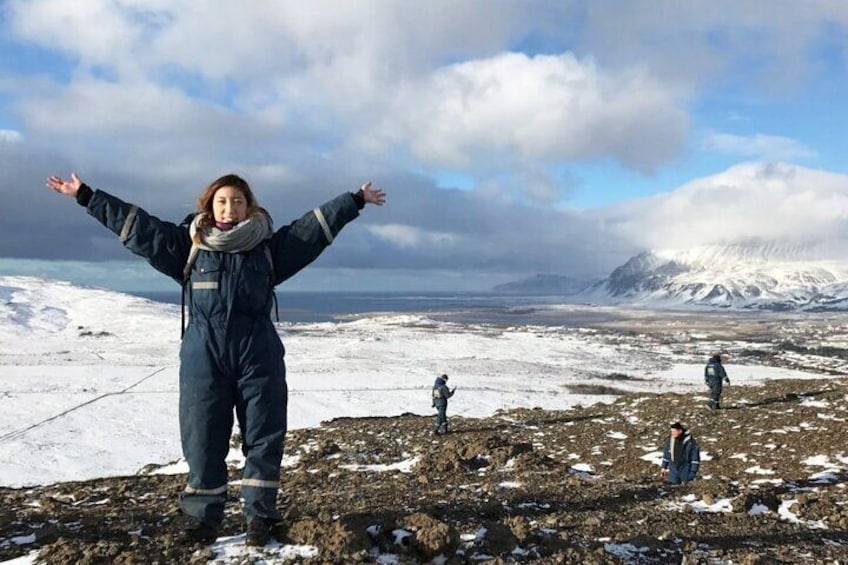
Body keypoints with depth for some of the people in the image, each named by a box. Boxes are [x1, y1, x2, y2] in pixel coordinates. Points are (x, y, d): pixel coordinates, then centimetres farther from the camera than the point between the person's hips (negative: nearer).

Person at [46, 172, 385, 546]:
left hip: (259, 358, 0)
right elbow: (136, 225, 8)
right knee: (202, 441, 6)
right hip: (203, 360, 0)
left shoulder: (270, 246, 7)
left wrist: (356, 200, 12)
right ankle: (201, 516, 21)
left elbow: (318, 224, 11)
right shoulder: (188, 245, 8)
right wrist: (86, 196, 8)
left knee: (263, 438, 5)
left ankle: (260, 515, 19)